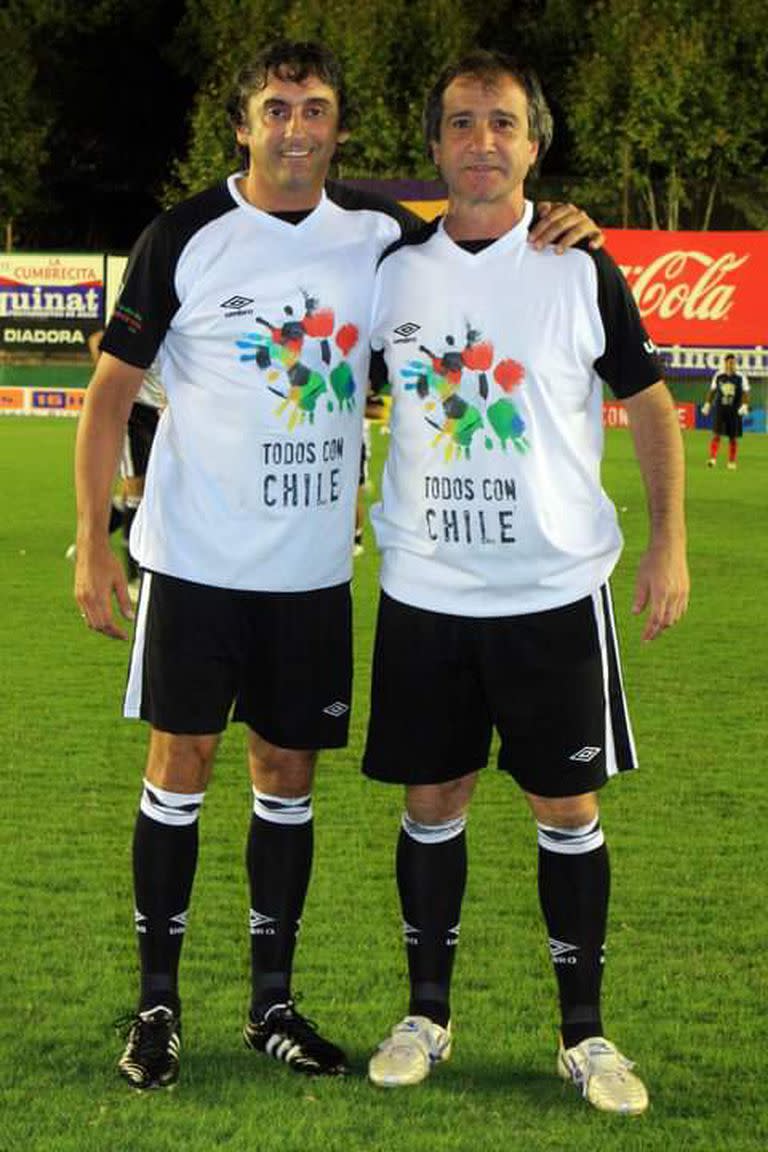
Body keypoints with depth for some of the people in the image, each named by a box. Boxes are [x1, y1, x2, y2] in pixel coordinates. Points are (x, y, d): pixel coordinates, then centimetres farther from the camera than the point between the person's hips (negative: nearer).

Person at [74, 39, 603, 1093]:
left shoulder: (380, 233, 2)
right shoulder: (184, 239, -6)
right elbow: (112, 391, -2)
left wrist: (550, 236, -6)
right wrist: (92, 544, -9)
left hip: (314, 570, 3)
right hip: (195, 561, -3)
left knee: (289, 774, 9)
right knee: (180, 768, 1)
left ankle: (273, 1004, 20)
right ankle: (157, 1003, 13)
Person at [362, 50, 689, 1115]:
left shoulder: (581, 270, -2)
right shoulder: (395, 270, 3)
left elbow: (650, 402, 4)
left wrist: (670, 543, -3)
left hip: (555, 589, -2)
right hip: (423, 591, 2)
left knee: (568, 807, 3)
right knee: (432, 801, 7)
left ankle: (584, 1034, 14)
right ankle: (426, 1016, 22)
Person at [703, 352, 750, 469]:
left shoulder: (741, 377, -2)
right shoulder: (718, 376, 4)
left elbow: (745, 393, -3)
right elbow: (712, 390, 16)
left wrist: (744, 406, -18)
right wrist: (707, 404, 13)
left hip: (734, 411, -1)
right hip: (720, 409, 1)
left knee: (733, 438, 4)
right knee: (716, 434, -12)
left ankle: (732, 462, 13)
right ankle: (712, 458, -16)